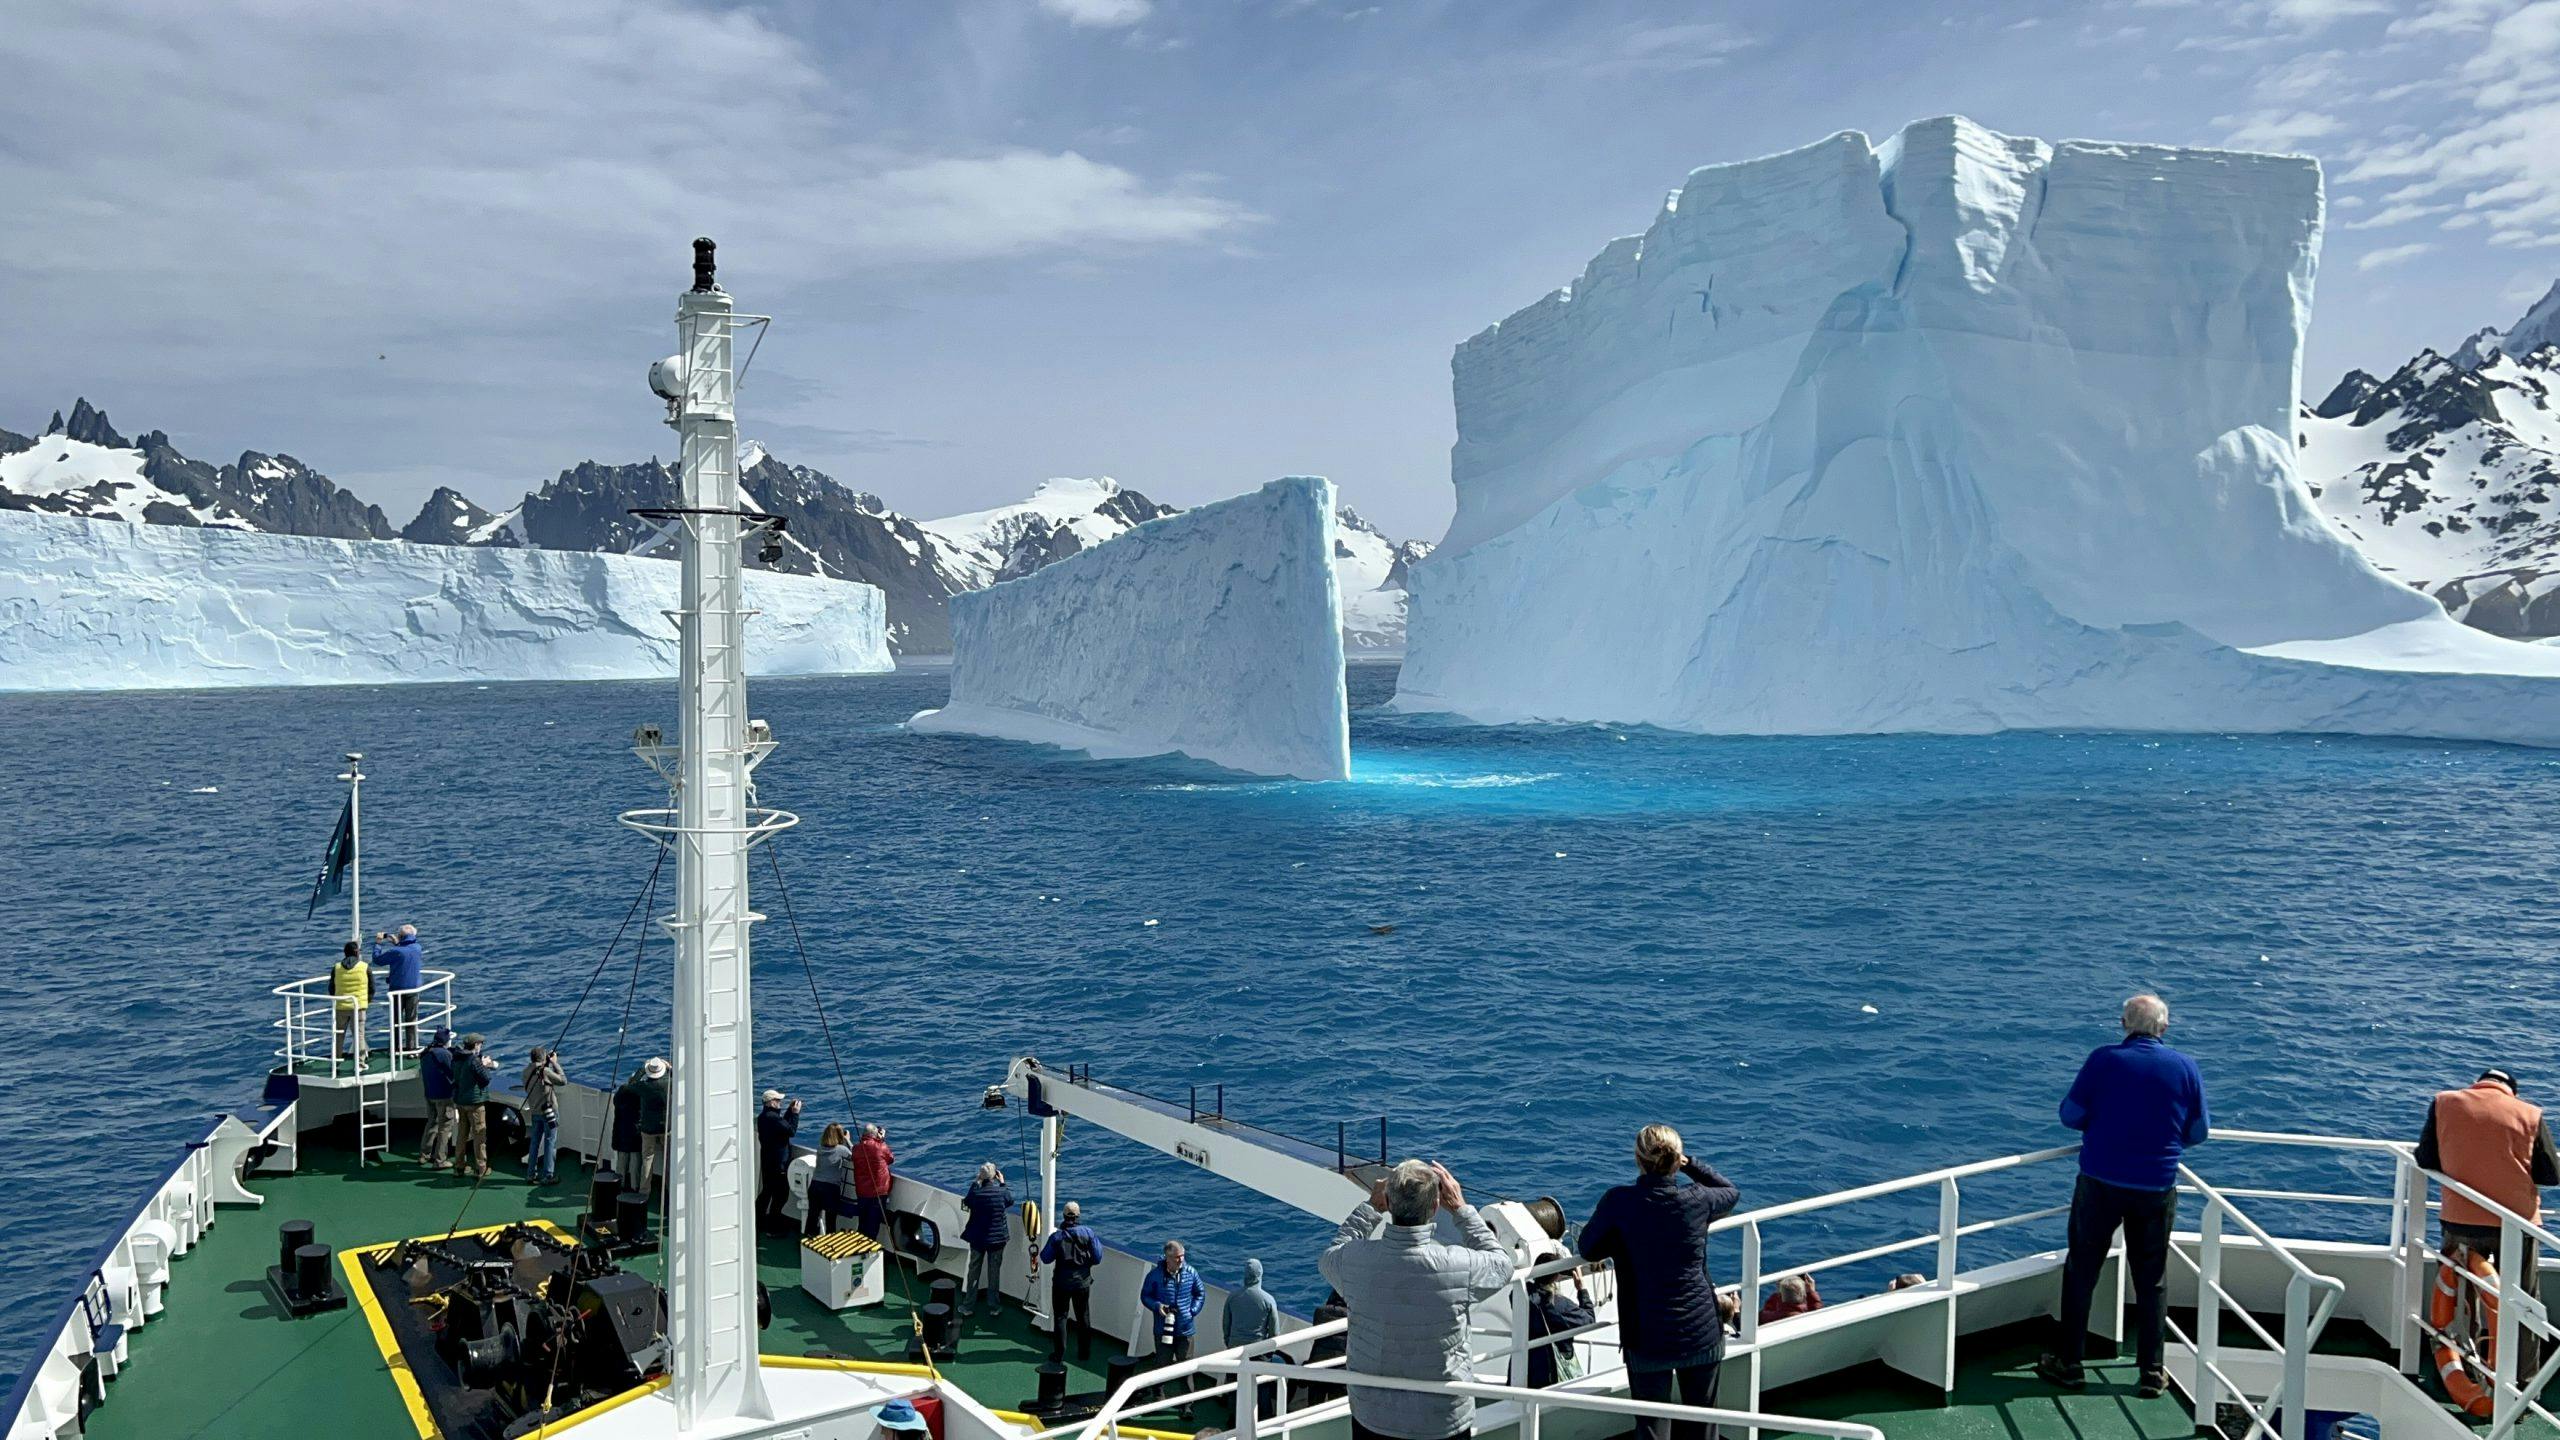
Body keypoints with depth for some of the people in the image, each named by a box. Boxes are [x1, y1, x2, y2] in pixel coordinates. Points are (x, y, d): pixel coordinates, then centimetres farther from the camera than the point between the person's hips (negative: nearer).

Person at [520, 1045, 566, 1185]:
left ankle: (531, 1173, 21)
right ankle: (548, 1175, 2)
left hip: (535, 1112, 7)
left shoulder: (527, 1071, 1)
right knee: (550, 1142, 1)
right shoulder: (544, 1071, -19)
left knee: (534, 1142, 15)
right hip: (549, 1111, -7)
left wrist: (549, 1063, 8)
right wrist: (555, 1063, -5)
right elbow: (563, 1080, -11)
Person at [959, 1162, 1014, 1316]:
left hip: (977, 1239, 0)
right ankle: (993, 1306, 19)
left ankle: (968, 1306, 21)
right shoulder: (1001, 1192, -16)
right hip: (996, 1239, 0)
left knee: (973, 1272, 13)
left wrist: (975, 1182, 8)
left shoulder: (975, 1192, -17)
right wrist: (1003, 1183, 15)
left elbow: (966, 1202, 6)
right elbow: (1010, 1201, 6)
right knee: (994, 1274, 12)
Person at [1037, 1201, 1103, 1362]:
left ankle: (1059, 1353, 9)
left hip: (1061, 1283, -1)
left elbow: (1045, 1258, -6)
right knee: (1083, 1317, 15)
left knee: (1060, 1317, 10)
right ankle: (1084, 1352, 21)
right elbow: (1097, 1258, -10)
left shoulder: (1056, 1236, -12)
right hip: (1083, 1282, 2)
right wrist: (1097, 1241, 9)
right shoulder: (1088, 1233, -11)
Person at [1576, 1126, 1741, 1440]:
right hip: (1702, 1333, 2)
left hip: (1648, 1340, -2)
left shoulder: (1619, 1202, -16)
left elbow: (1589, 1249, -2)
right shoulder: (1697, 1200, -10)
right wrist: (1689, 1163, 9)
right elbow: (1731, 1192, 14)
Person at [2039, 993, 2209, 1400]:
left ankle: (2069, 1364, 14)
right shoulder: (2186, 1068, -2)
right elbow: (2199, 1132, 4)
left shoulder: (2103, 1059, -8)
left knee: (2081, 1271, 9)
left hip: (2100, 1183, -2)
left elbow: (2071, 1115, -6)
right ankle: (2152, 1374, 18)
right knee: (2152, 1280, 13)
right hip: (2156, 1189, 2)